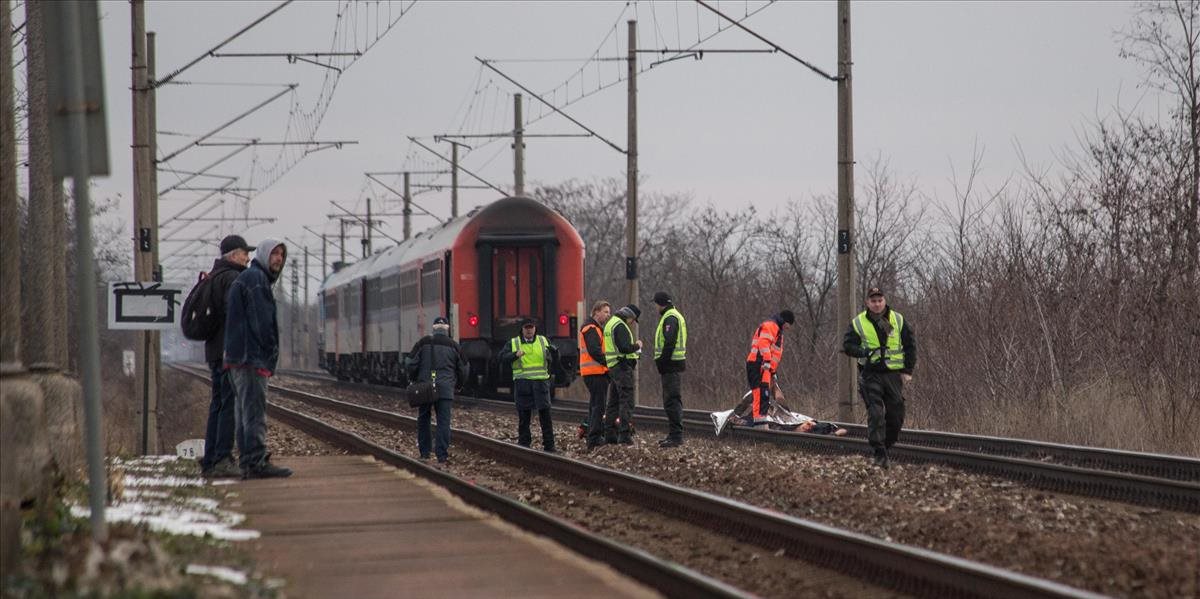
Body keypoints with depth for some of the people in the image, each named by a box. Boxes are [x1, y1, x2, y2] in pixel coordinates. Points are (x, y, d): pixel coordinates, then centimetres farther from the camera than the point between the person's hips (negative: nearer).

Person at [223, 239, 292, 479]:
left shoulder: (244, 279, 24)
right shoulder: (255, 278, -8)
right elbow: (262, 321, -15)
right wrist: (270, 354, -12)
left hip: (239, 358, 10)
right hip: (252, 357, -10)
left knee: (246, 411, 9)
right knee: (255, 409, -12)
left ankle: (249, 463, 10)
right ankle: (257, 461, -16)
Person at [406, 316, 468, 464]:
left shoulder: (423, 343, 1)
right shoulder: (454, 346, 6)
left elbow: (412, 364, -2)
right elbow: (462, 370, 12)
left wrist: (413, 381, 13)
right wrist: (457, 385, 28)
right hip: (445, 390, 0)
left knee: (423, 420, 13)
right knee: (443, 421, 0)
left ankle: (424, 453, 14)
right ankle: (442, 456, -5)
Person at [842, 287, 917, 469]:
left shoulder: (898, 320, 5)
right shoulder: (858, 323, 2)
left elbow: (910, 344, 10)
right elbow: (847, 345, 0)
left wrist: (908, 370, 3)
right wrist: (865, 353, -19)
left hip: (894, 374, 2)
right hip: (871, 374, -2)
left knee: (896, 415, 3)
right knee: (875, 414, -12)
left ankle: (887, 446, 22)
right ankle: (880, 454, -11)